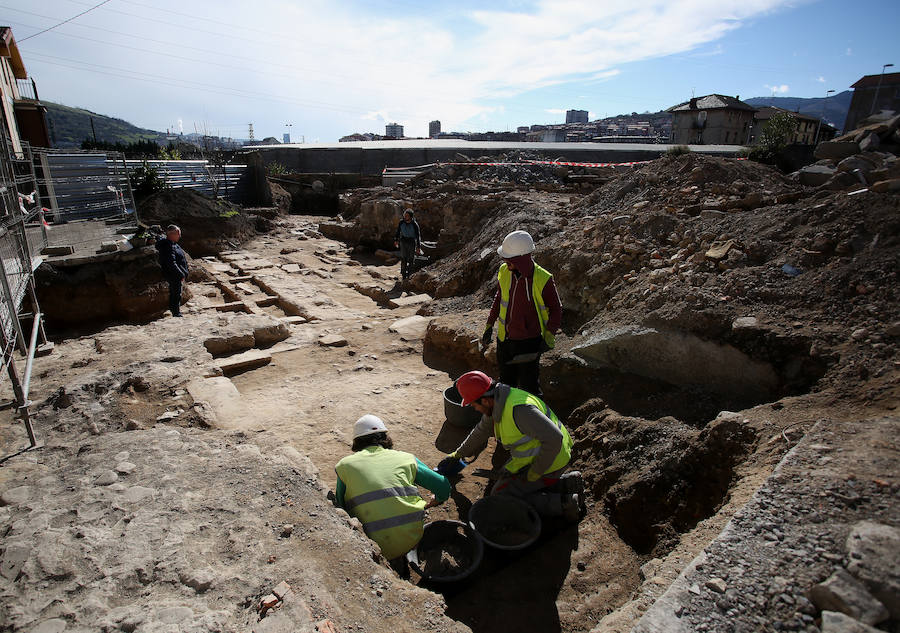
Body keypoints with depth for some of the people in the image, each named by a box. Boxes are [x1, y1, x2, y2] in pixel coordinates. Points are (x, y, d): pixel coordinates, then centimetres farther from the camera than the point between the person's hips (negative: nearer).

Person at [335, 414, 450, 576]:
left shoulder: (344, 465, 7)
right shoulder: (406, 458, 9)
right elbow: (443, 487, 12)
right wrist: (429, 504, 34)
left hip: (374, 545, -1)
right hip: (412, 538, 2)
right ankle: (398, 561, 27)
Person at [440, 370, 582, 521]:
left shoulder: (518, 409, -31)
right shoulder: (497, 403, 0)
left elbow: (554, 438, -33)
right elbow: (481, 431, 18)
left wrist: (534, 473, -22)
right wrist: (457, 455, 28)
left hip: (548, 463, -9)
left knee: (500, 496, -3)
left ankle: (562, 503, -7)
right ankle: (566, 483, 16)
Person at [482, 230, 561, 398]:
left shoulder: (543, 279, -20)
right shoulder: (504, 272, -6)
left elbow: (556, 310, -7)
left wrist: (549, 335, -20)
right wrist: (489, 325, 12)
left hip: (529, 341, -5)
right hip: (505, 339, 5)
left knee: (529, 387, 2)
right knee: (507, 383, 20)